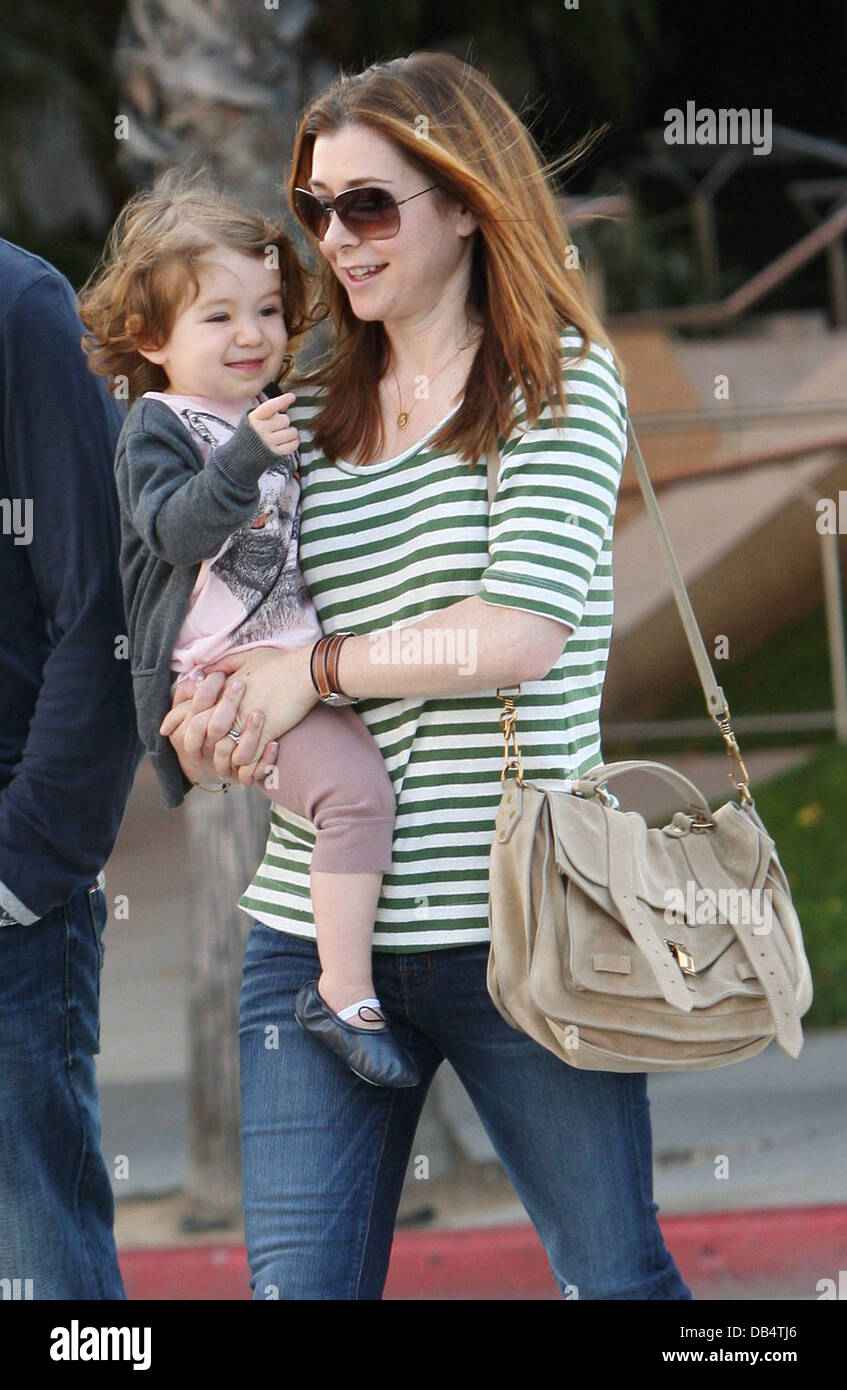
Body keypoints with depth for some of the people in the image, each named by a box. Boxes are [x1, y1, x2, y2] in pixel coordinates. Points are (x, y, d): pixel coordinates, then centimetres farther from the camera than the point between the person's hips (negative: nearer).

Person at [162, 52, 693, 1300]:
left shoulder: (562, 385, -1)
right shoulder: (305, 421, 13)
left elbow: (526, 633, -13)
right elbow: (225, 622, 16)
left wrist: (319, 669, -10)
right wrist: (212, 716, -6)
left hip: (518, 924, -4)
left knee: (615, 1274, 7)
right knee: (299, 1281, 0)